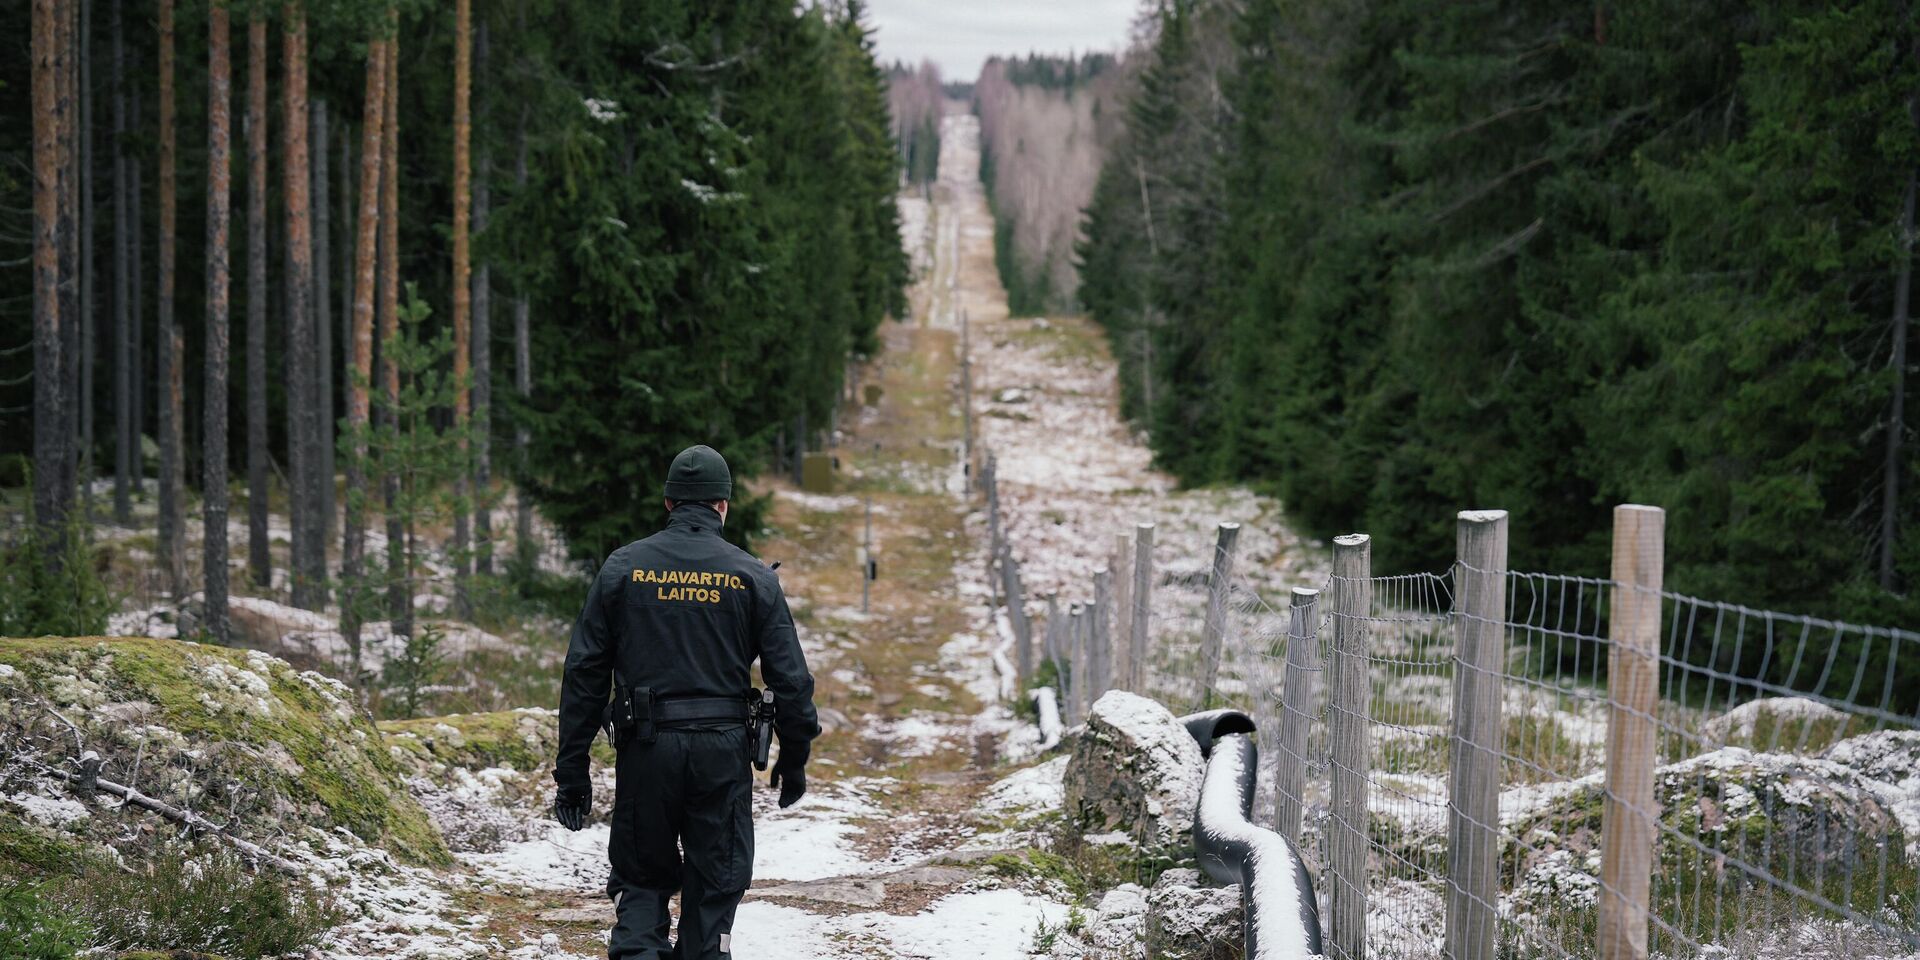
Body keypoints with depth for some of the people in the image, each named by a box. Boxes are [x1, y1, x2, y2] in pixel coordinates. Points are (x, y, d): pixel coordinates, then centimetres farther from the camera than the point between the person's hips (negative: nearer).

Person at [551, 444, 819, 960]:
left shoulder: (622, 567, 4)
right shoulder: (752, 576, 1)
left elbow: (584, 671, 2)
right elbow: (791, 678, 0)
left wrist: (572, 768, 5)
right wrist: (794, 761, 12)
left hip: (645, 746, 1)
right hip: (723, 749, -1)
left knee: (641, 881, 14)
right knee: (713, 890, 9)